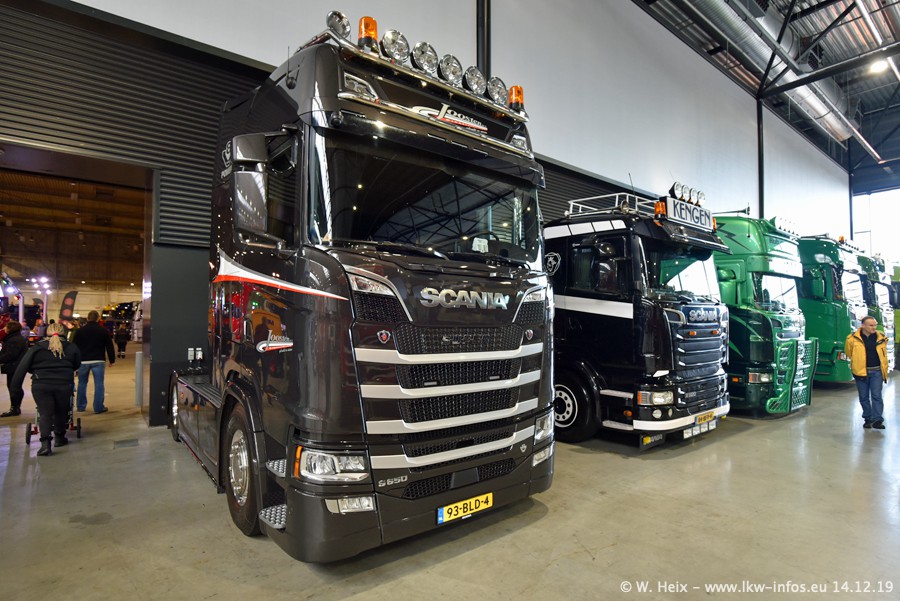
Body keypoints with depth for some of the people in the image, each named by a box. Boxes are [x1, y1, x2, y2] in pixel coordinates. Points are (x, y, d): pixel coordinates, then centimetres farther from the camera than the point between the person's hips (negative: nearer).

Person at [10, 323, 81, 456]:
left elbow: (23, 367, 1)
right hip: (64, 385, 0)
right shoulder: (71, 348, 6)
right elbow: (77, 365, 13)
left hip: (40, 386, 0)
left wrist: (16, 386, 4)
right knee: (61, 411, 18)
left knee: (45, 413, 4)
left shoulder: (36, 348, 5)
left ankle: (45, 443, -12)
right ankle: (60, 437, 32)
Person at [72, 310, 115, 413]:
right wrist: (112, 360, 8)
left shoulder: (80, 330, 3)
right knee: (99, 384, -1)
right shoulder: (103, 330, -1)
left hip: (83, 361, 2)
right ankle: (98, 407, -1)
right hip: (98, 361, -2)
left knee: (82, 383, 16)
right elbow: (109, 347, 0)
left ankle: (81, 406, 23)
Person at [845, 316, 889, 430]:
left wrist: (884, 371, 13)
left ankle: (877, 420, 0)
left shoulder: (881, 338, 1)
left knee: (876, 396, -4)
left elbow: (884, 356, 13)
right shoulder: (853, 339, -7)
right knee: (864, 397, 8)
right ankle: (867, 418, 21)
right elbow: (848, 352, 10)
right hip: (861, 372, 0)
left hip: (877, 372, 1)